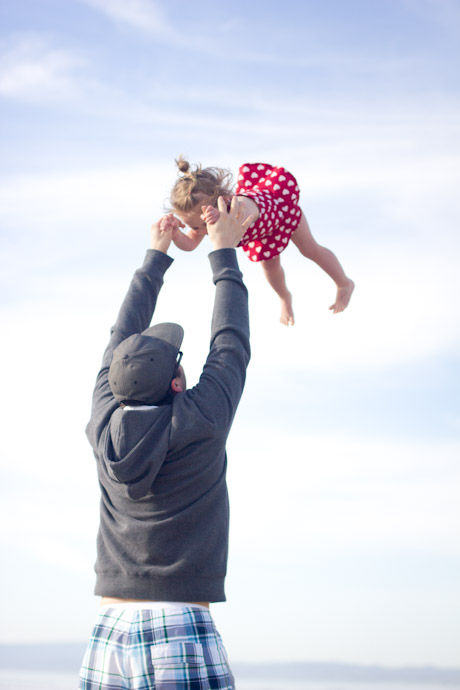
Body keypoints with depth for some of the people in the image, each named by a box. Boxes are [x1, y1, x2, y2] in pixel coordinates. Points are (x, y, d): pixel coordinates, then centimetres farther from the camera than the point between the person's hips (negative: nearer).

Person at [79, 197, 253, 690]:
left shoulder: (105, 426, 5)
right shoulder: (200, 423, -6)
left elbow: (122, 336, 20)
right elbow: (230, 343, 9)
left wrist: (156, 256, 30)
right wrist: (223, 255, 21)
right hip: (181, 631, -5)